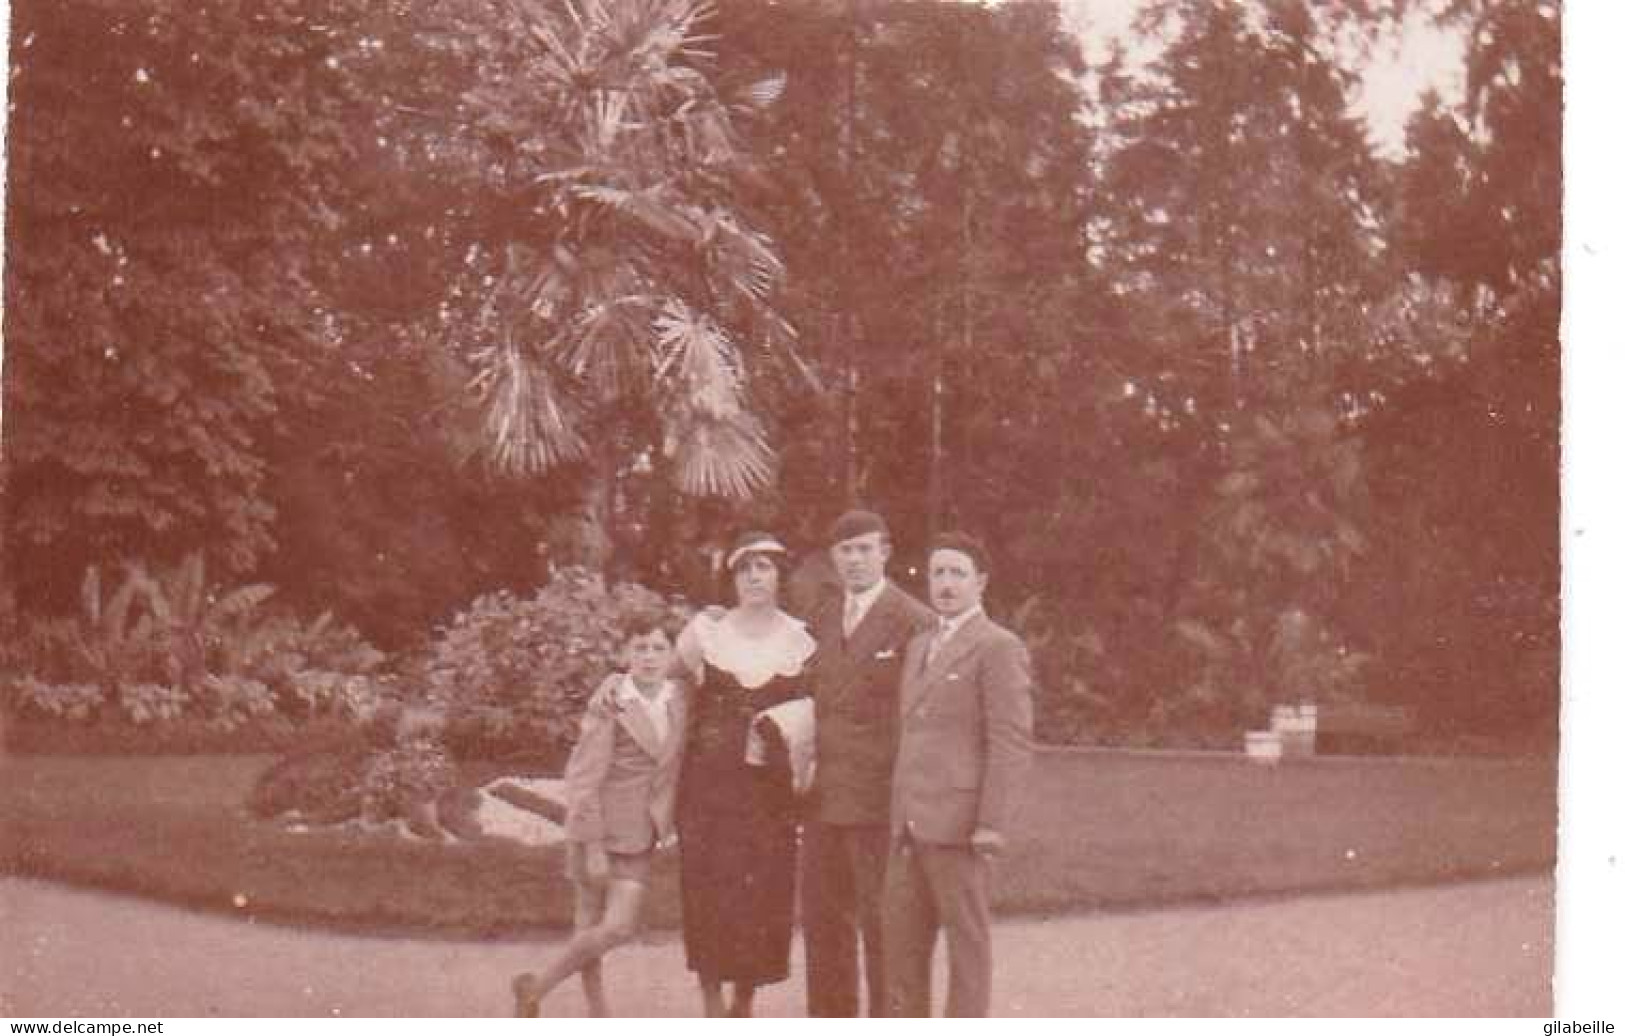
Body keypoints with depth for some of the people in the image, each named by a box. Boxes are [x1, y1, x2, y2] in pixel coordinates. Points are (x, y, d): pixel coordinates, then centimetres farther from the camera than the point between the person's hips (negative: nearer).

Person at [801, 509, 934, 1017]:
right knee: (823, 919, 12)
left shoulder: (913, 622, -7)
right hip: (824, 798, 7)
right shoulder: (822, 620, 14)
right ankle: (831, 1021, 23)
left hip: (880, 797, -7)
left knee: (881, 924, -1)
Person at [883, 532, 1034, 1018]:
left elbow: (1012, 742, -12)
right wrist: (898, 812, 18)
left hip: (959, 823, -8)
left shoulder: (999, 648, -7)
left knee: (967, 937, 0)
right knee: (900, 934, 10)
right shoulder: (919, 647, 19)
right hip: (910, 823, 8)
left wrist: (992, 825, -18)